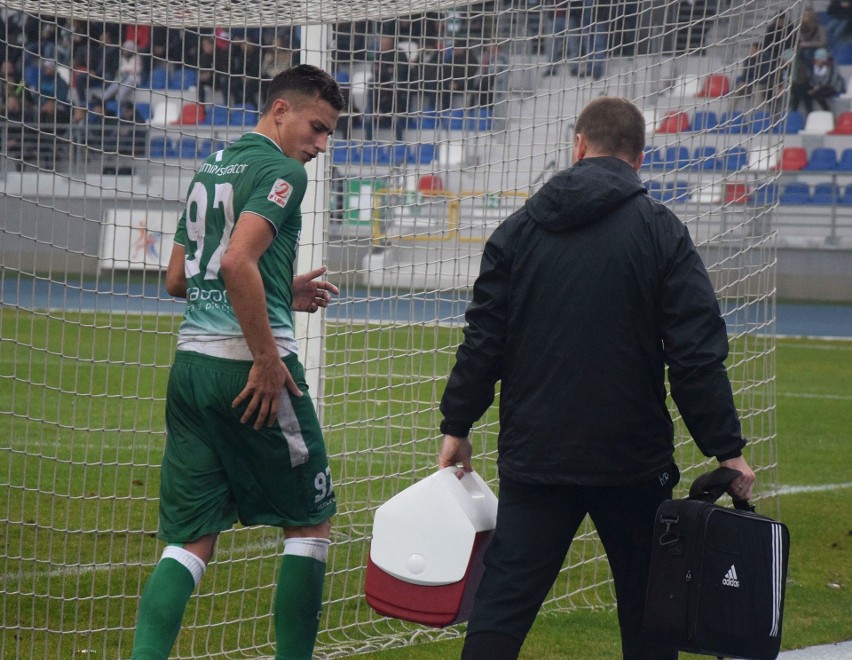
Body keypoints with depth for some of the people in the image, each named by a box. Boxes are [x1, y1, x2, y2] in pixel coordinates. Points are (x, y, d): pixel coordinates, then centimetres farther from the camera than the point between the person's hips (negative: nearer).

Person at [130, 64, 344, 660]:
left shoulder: (211, 169, 19)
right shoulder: (281, 170, -7)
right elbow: (237, 262, -21)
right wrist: (268, 360, -18)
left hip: (191, 361, 8)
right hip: (246, 366, -7)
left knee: (191, 539, 5)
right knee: (310, 521, 9)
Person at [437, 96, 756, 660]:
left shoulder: (521, 229, 4)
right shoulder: (660, 231, -4)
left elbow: (483, 342, 4)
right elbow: (698, 355, -9)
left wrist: (457, 425, 13)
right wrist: (727, 448, -6)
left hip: (534, 458, 2)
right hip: (632, 461, -2)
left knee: (503, 602, 2)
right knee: (648, 609, 10)